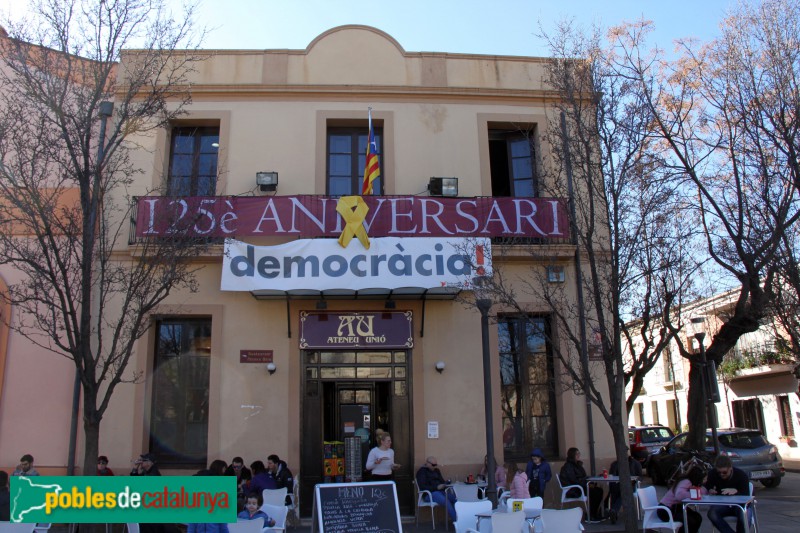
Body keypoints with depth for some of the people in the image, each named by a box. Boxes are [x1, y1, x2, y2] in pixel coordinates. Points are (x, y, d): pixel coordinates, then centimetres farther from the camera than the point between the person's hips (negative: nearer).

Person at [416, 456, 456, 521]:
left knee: (455, 498, -22)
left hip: (441, 491, 7)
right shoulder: (422, 471, -1)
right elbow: (422, 487, -11)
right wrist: (436, 487, -18)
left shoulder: (436, 470, 21)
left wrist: (444, 485, -2)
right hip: (429, 494, -7)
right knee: (446, 501, -32)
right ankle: (456, 520, -32)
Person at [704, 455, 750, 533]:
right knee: (712, 513, -31)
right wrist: (710, 490, -19)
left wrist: (736, 491, -39)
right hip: (722, 504, 2)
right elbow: (707, 486, 6)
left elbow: (746, 495, -17)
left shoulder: (741, 474, -14)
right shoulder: (712, 473, -7)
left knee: (744, 516, -37)